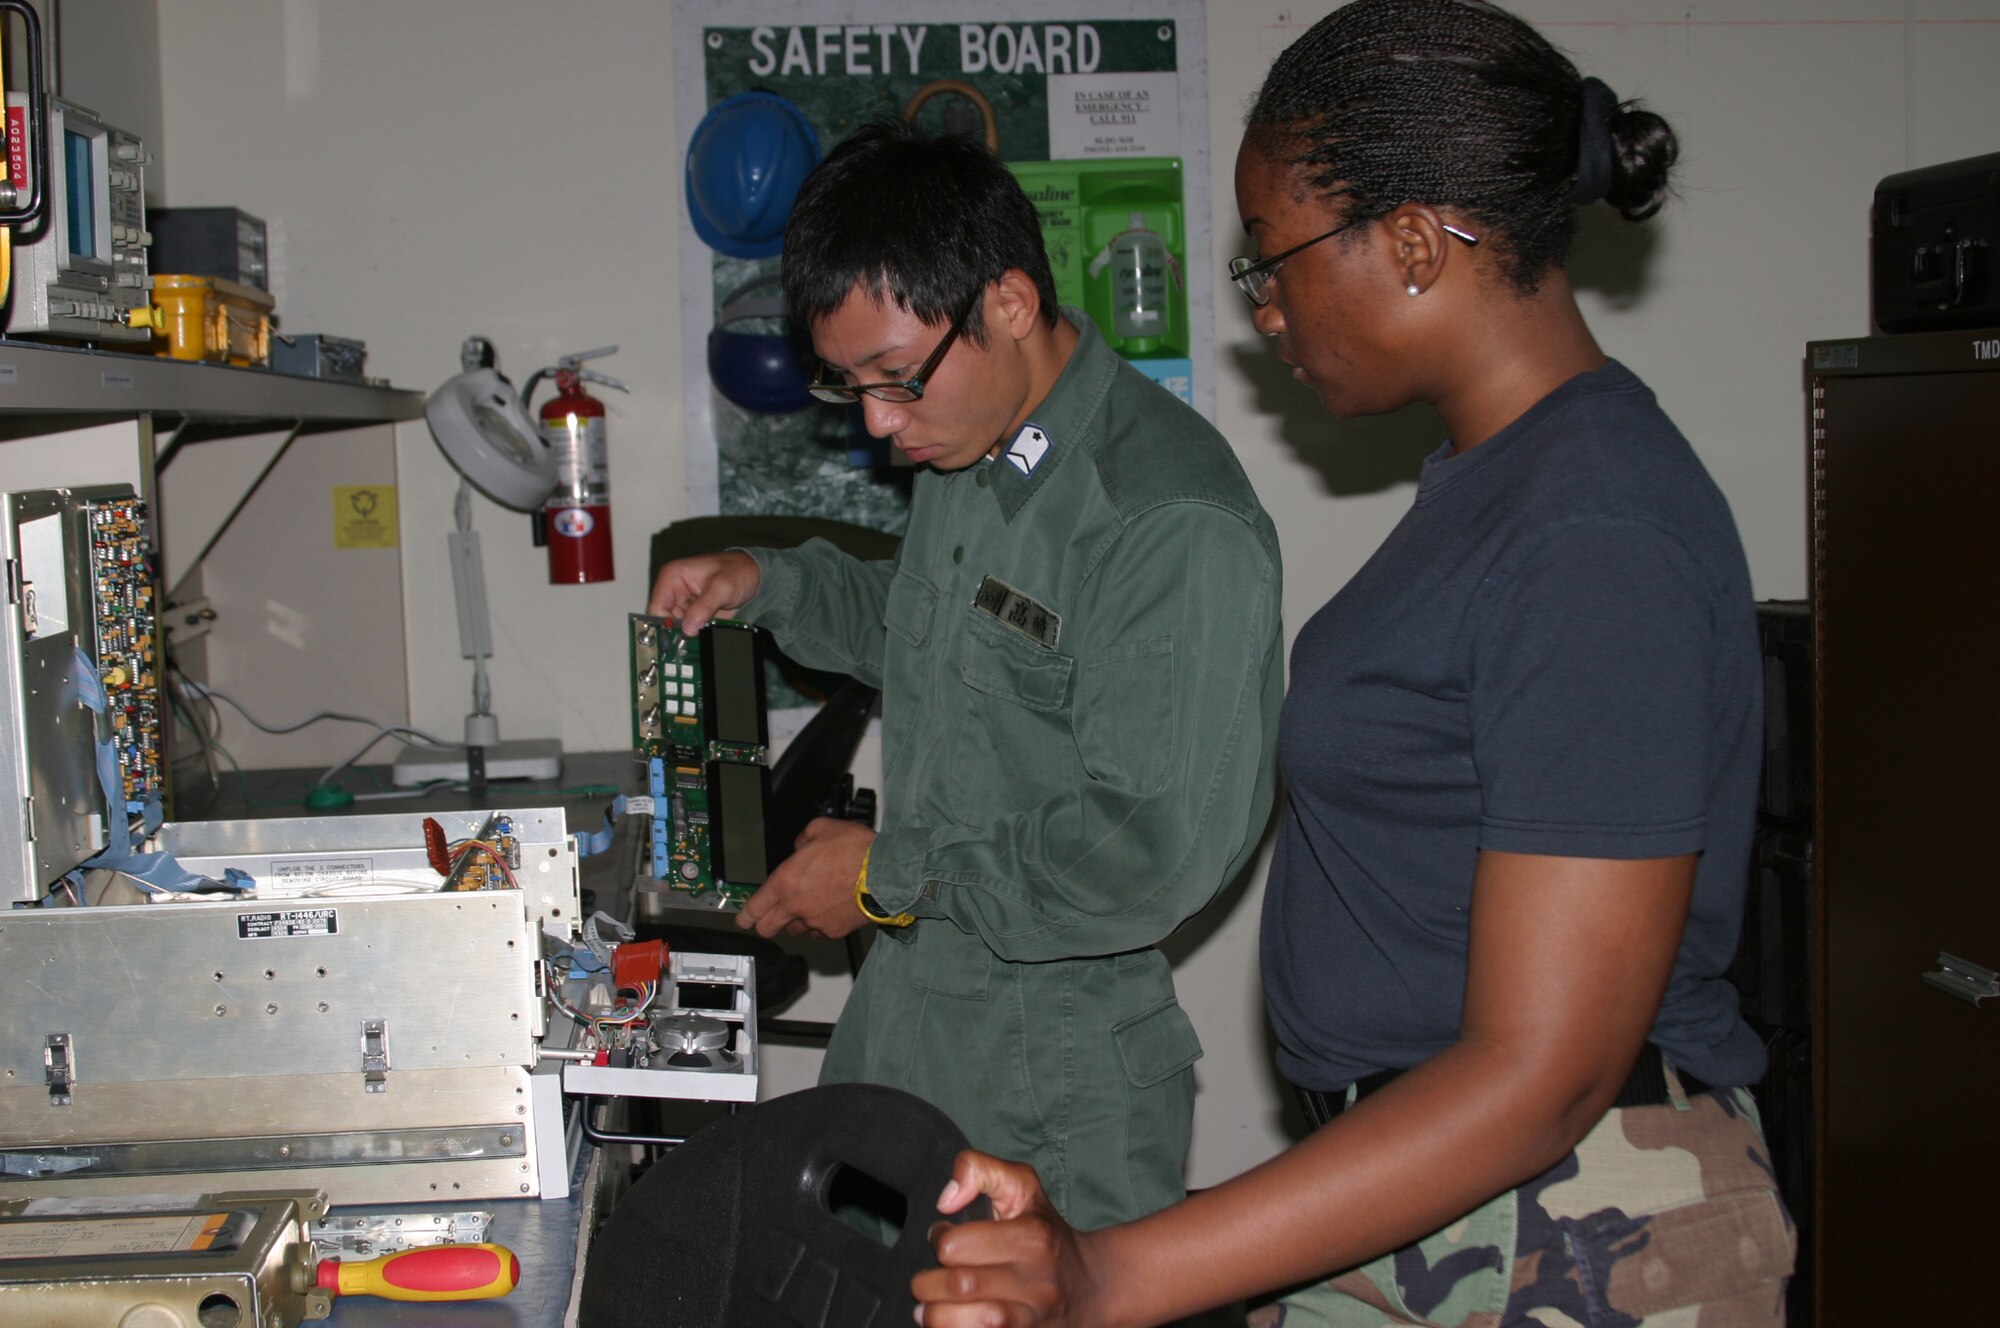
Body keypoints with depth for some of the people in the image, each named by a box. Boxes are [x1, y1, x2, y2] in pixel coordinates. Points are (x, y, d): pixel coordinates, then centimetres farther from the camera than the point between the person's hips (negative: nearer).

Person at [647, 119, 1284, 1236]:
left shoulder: (1173, 523, -25)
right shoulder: (967, 451, 5)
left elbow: (1161, 849, -27)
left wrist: (894, 875, -18)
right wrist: (771, 584, 9)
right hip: (902, 1013, 9)